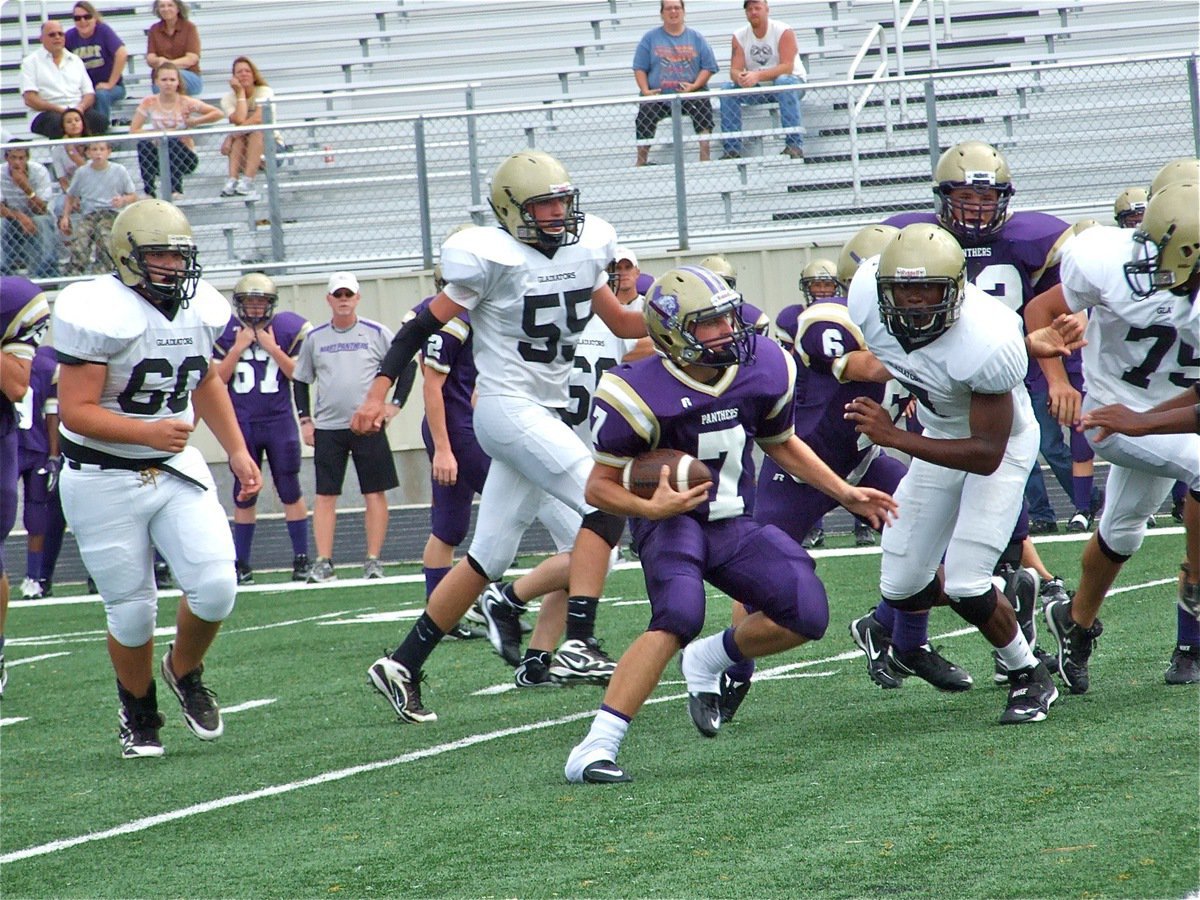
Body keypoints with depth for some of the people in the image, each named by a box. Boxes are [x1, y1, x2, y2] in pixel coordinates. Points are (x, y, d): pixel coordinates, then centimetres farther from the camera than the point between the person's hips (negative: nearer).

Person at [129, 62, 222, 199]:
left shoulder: (186, 103, -7)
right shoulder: (149, 103, -4)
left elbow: (218, 114, -9)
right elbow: (133, 130, -9)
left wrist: (194, 122, -14)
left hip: (185, 158, -1)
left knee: (172, 141, -33)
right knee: (143, 144, -29)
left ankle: (176, 189, -24)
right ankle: (149, 191, -23)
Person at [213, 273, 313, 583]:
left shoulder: (288, 328, -1)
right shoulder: (224, 332, 1)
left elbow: (298, 373, -4)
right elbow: (217, 378, -3)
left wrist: (272, 347, -13)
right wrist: (239, 348, -11)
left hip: (279, 420, -1)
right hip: (242, 424, 1)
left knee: (290, 491, -1)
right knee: (244, 495, 5)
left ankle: (301, 558, 5)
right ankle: (242, 564, 11)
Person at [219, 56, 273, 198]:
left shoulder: (264, 92, -9)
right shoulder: (228, 99, -2)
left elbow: (259, 119, -27)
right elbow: (239, 120, -22)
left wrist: (231, 136, -30)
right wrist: (240, 93, -15)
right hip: (243, 152, 2)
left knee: (257, 131, -33)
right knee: (239, 137, -29)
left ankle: (248, 181, -44)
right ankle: (232, 180, -43)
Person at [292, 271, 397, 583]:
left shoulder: (377, 334, 1)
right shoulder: (315, 338, 7)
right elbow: (301, 380, 14)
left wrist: (394, 404, -4)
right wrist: (305, 420, 6)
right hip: (327, 428, 1)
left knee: (375, 493, -2)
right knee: (325, 496, -1)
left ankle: (373, 560, 4)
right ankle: (323, 563, 0)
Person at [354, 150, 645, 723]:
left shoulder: (584, 251, 10)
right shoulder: (492, 259, -11)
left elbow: (620, 322, 20)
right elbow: (425, 324, -8)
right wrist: (378, 393, -15)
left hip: (546, 414, 8)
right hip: (508, 410, -8)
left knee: (488, 558, 9)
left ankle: (404, 665, 14)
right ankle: (579, 643, -22)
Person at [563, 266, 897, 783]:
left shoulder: (764, 370, -3)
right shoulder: (642, 394, -20)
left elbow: (781, 444, 17)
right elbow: (600, 486, -12)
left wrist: (844, 494, 13)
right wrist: (651, 507, -31)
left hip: (733, 526, 6)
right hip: (673, 521, -6)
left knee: (806, 614, -9)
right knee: (678, 616, -32)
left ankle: (707, 662, 18)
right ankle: (594, 750, -33)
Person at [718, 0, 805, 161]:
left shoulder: (783, 31, -14)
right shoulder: (739, 36, -1)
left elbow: (787, 67, -24)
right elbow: (735, 70, -8)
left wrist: (758, 76, -38)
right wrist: (740, 78, -34)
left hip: (791, 80, -4)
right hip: (758, 89, 4)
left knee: (784, 82, -38)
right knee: (728, 89, -18)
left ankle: (794, 144, -40)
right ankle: (731, 149, -17)